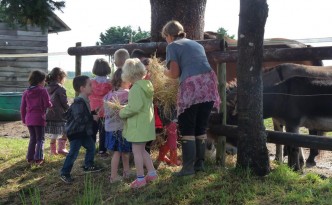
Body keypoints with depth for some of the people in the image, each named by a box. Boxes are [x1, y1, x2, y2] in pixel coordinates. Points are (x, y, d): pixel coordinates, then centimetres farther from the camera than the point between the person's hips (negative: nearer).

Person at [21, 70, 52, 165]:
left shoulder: (26, 93, 8)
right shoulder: (43, 91, -9)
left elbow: (22, 108, 10)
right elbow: (48, 104, -11)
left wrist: (23, 119, 18)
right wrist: (51, 104, 12)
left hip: (29, 119, 5)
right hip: (39, 119, -5)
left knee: (32, 139, 17)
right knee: (40, 139, 3)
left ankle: (30, 158, 16)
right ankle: (38, 158, -5)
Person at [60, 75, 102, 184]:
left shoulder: (85, 101, 7)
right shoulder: (79, 102, -25)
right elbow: (79, 119, -32)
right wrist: (92, 118, -24)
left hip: (83, 131, 10)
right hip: (75, 132, -10)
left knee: (91, 147, 19)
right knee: (73, 153, -7)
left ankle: (88, 166, 36)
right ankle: (64, 174, 3)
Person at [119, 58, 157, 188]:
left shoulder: (136, 88, -19)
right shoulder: (147, 85, 9)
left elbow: (134, 107, -25)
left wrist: (122, 113, -8)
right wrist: (126, 108, 17)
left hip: (138, 125, -9)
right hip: (146, 123, 9)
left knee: (137, 151, 0)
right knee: (142, 150, 21)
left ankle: (140, 178, 7)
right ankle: (152, 173, 24)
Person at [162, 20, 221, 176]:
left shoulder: (173, 46, 7)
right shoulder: (196, 44, 26)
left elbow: (175, 73, -1)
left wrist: (165, 73, 20)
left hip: (191, 87, -6)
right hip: (209, 84, 6)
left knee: (187, 129, 1)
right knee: (201, 128, 15)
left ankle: (188, 167, 1)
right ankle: (199, 163, 20)